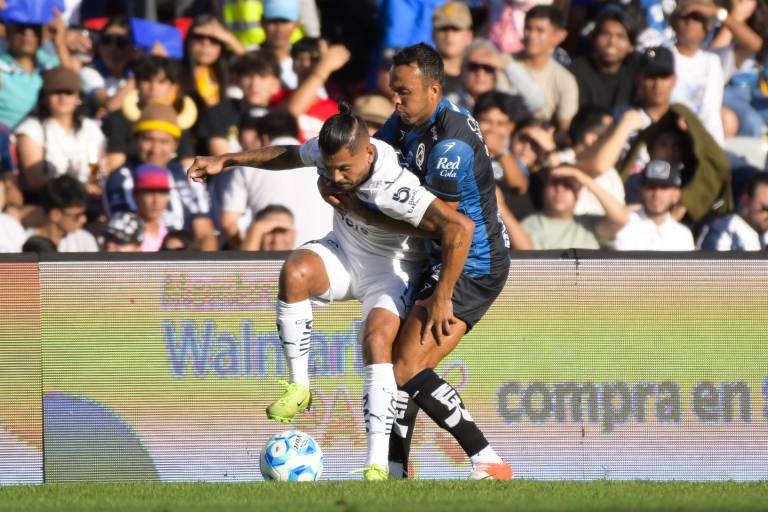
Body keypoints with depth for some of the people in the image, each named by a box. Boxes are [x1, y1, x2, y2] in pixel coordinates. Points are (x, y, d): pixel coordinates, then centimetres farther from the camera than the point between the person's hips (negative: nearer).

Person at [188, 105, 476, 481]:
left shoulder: (393, 188, -37)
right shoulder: (328, 151, -17)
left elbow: (460, 228, -44)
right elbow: (289, 154, 8)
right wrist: (227, 162, 12)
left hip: (390, 271, -5)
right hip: (343, 252, 5)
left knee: (376, 342, -30)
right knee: (294, 272, -27)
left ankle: (377, 465, -31)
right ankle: (299, 389, -13)